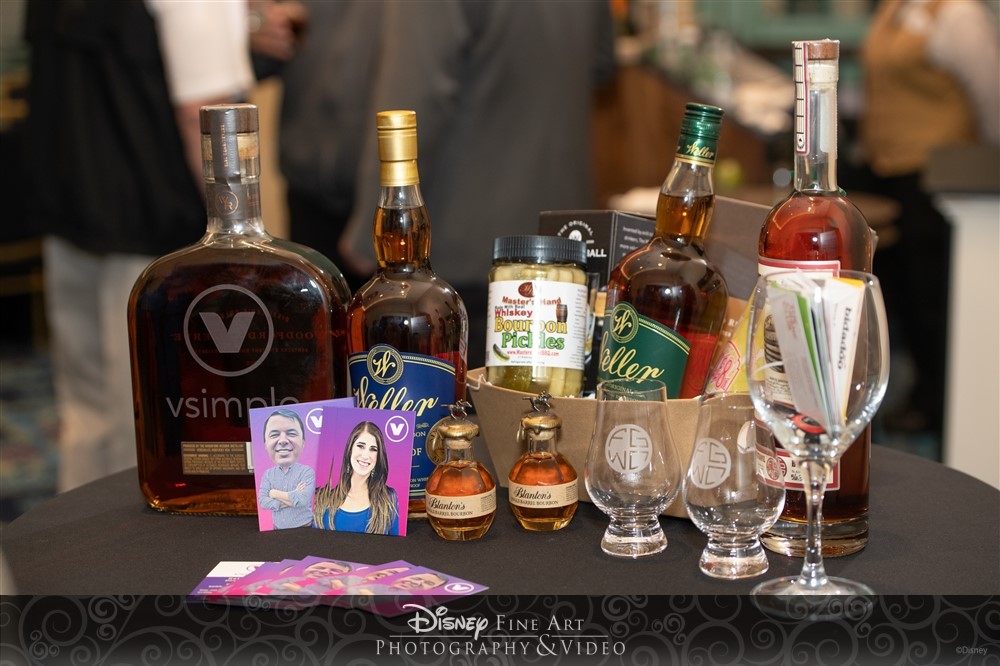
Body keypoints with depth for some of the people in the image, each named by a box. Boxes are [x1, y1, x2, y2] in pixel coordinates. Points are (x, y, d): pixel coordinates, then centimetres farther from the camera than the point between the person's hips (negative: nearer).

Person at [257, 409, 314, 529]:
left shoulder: (307, 472, -12)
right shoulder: (268, 474, 0)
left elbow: (303, 500, -25)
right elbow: (262, 501, -9)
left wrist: (275, 493, -14)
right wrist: (291, 499, -20)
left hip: (303, 528, -3)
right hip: (278, 529, 3)